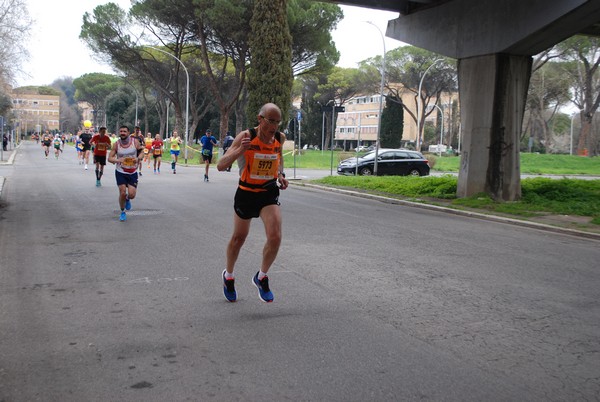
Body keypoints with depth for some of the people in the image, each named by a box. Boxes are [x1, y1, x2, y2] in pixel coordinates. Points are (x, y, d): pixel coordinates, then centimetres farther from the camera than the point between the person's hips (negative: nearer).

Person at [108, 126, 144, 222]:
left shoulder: (135, 141, -10)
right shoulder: (116, 144, -9)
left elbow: (142, 151, 4)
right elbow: (110, 158, -5)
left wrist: (138, 158, -17)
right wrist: (117, 160, -27)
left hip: (132, 172, 0)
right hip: (120, 172, 0)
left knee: (132, 194, -8)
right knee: (122, 193, -5)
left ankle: (127, 199, 31)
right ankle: (122, 212, 20)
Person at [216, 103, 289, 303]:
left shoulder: (280, 138, -5)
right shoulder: (246, 136, -18)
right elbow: (220, 166, -22)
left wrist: (281, 174, 4)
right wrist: (239, 150, -38)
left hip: (269, 193, 2)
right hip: (246, 194, -2)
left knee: (275, 237, -16)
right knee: (238, 238, 14)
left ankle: (261, 277, 10)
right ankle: (228, 276, 42)